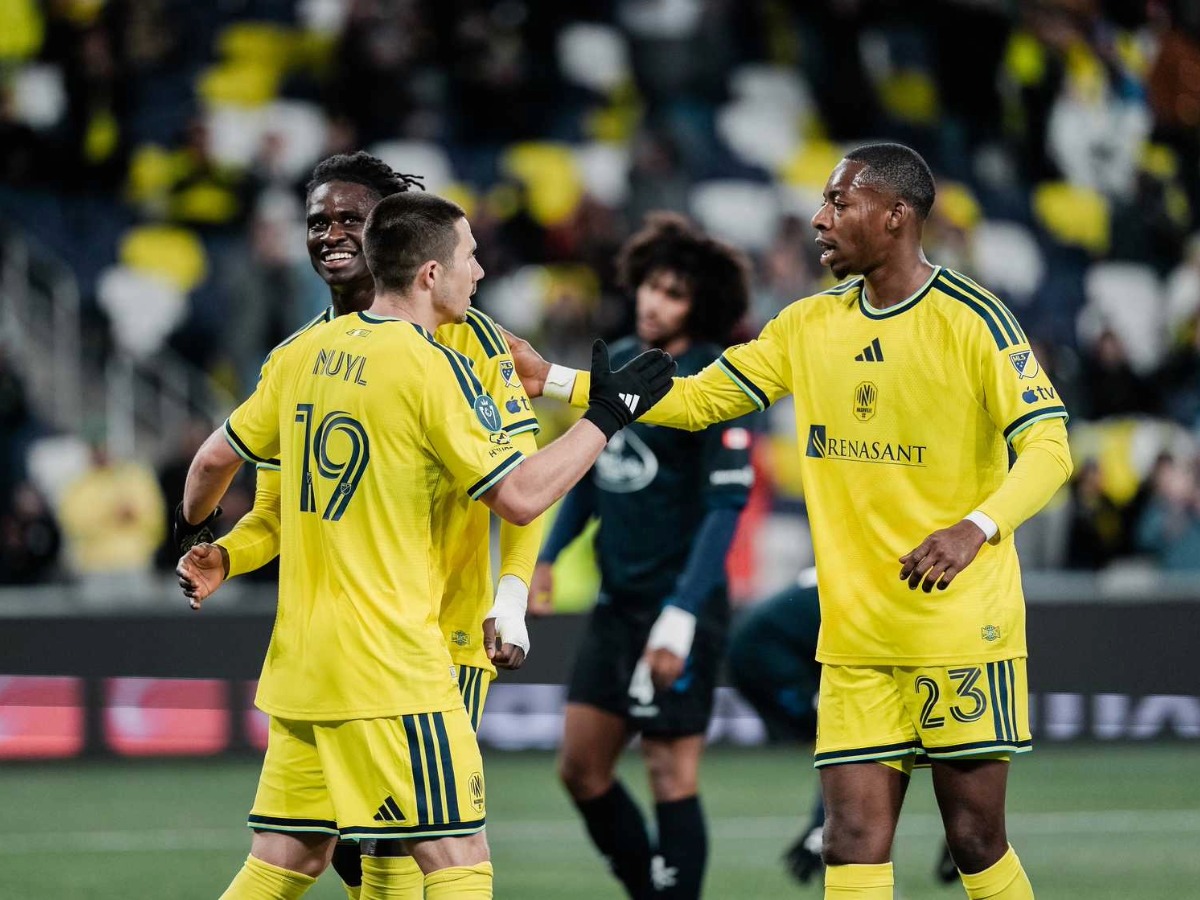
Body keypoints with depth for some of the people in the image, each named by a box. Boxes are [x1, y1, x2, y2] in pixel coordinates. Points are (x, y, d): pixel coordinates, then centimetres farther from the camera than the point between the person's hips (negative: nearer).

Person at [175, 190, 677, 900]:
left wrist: (196, 536, 37)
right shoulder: (431, 368, -12)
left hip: (298, 657, 8)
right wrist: (605, 417, -3)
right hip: (391, 670, -8)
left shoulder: (305, 353, 8)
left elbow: (217, 458, 18)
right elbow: (520, 496, -13)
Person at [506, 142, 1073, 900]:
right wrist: (552, 379, 7)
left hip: (963, 630, -5)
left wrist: (976, 527, -31)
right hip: (856, 638, 5)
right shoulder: (812, 324, 10)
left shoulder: (970, 318, -9)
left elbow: (1048, 447, -13)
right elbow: (697, 399, 14)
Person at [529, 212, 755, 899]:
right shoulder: (619, 365, 9)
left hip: (678, 609, -8)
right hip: (618, 603, 8)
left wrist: (682, 613, -25)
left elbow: (726, 505, -19)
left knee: (672, 775, -5)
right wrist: (549, 556, 15)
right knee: (582, 769, 9)